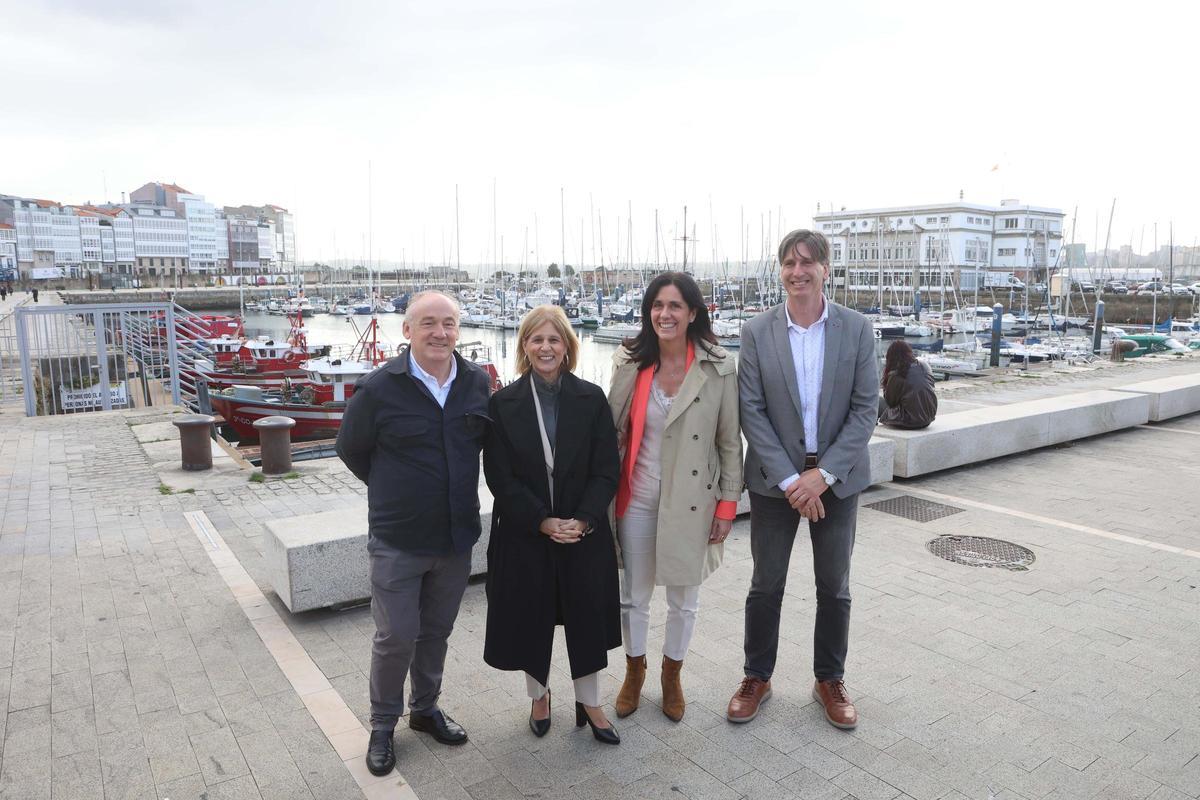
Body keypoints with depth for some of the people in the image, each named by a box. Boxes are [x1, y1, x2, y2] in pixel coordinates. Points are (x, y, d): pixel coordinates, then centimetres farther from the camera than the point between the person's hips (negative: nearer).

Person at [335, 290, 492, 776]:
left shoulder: (478, 384, -3)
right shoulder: (379, 388, -13)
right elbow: (351, 449, 1)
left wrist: (455, 490, 9)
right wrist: (394, 492, 6)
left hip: (457, 536, 4)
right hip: (397, 540, -3)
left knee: (437, 631, 18)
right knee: (396, 637, 6)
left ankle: (426, 709, 40)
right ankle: (383, 725, 29)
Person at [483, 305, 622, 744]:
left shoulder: (591, 399, -3)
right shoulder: (503, 403, -5)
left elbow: (607, 469, -4)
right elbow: (500, 476, -8)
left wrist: (583, 520, -16)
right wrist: (543, 522, -15)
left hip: (584, 533, 1)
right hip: (524, 534, 0)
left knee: (587, 617, 10)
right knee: (530, 618, 12)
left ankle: (589, 703, 31)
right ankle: (539, 695, 37)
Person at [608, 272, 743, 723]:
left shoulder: (719, 367, -8)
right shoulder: (629, 363, -2)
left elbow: (730, 441, -2)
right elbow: (612, 431, 4)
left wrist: (728, 503, -3)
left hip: (691, 501, -1)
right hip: (638, 498, 2)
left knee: (684, 599, 14)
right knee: (633, 595, 15)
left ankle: (672, 675, 40)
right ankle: (634, 670, 41)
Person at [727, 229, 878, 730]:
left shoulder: (857, 329, -4)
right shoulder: (757, 332, -6)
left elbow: (865, 408, -6)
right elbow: (751, 411, -8)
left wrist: (823, 473, -14)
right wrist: (789, 479, -14)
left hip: (837, 478, 1)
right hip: (775, 478, 0)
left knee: (834, 588, 14)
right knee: (766, 586, 11)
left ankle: (829, 680, 34)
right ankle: (757, 677, 30)